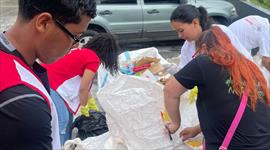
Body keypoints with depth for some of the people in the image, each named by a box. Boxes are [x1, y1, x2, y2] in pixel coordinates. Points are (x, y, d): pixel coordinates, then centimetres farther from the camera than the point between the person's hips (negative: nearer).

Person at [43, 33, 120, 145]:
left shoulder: (82, 51, 17)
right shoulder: (94, 59, -10)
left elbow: (79, 84, 23)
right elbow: (83, 88, -10)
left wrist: (92, 103, 28)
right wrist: (84, 106, 6)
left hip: (47, 79, 10)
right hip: (51, 84, -10)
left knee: (67, 118, 16)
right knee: (62, 122, -9)